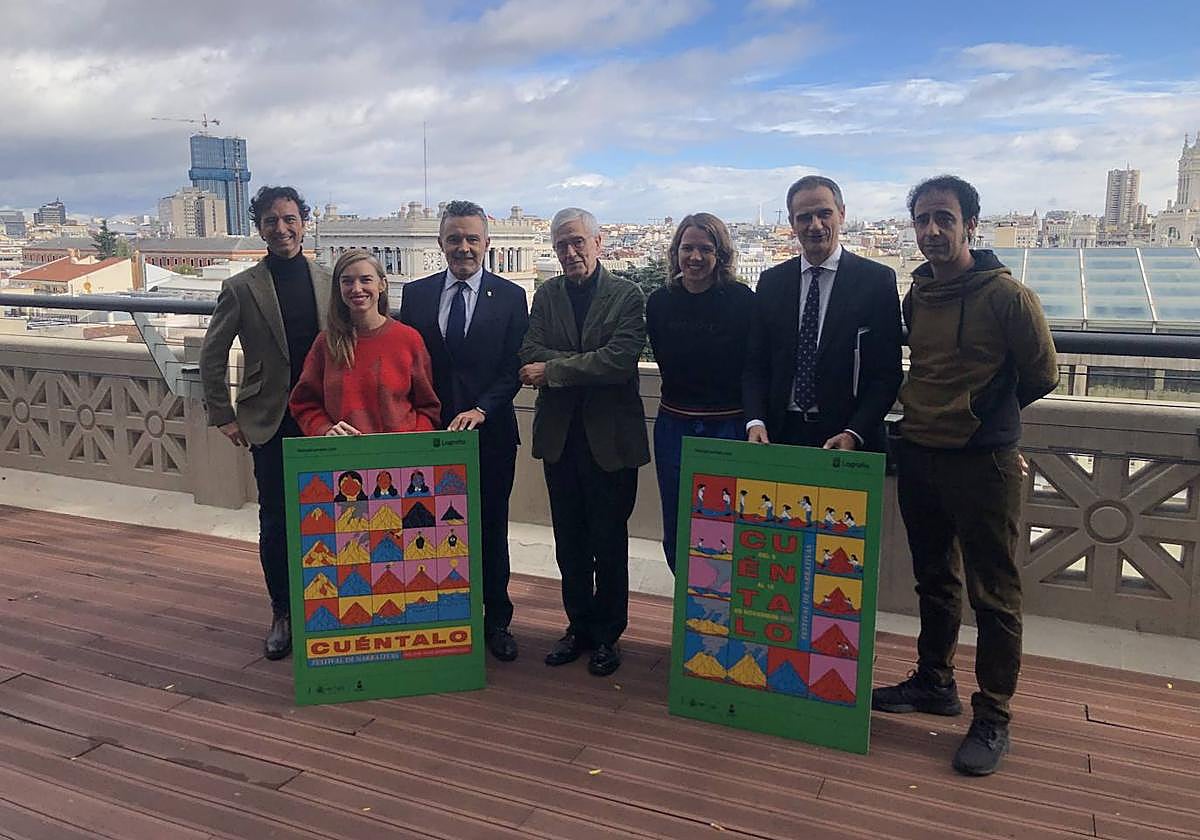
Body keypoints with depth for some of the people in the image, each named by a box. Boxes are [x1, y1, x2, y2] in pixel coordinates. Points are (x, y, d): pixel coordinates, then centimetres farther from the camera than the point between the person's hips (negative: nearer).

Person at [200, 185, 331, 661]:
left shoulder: (329, 281, 4)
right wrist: (223, 416, -1)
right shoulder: (241, 288, -1)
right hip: (271, 423, -1)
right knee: (275, 523, 6)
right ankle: (282, 614, 21)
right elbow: (212, 357, 4)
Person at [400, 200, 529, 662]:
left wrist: (481, 410, -18)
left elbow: (513, 368, -4)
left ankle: (496, 621, 24)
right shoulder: (416, 293, 6)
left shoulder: (510, 296, 0)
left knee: (491, 529, 10)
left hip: (491, 433, -1)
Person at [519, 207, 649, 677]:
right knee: (570, 542, 14)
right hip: (560, 435, 4)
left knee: (609, 543, 8)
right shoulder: (546, 295, 7)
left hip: (610, 435, -4)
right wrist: (587, 365, -18)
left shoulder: (626, 295, -5)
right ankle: (578, 626, 30)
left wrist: (554, 369, -14)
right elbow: (531, 355, -6)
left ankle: (607, 634, 24)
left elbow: (620, 360, -18)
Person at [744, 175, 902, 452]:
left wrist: (854, 434, -17)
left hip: (847, 439, -2)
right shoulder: (771, 282, 6)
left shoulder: (878, 280, -4)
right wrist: (755, 422, -9)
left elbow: (888, 372, -6)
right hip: (781, 436, 3)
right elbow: (756, 364, 6)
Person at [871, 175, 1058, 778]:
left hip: (982, 463, -6)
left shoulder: (1007, 295, -12)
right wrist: (927, 414, 10)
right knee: (934, 581, 18)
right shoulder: (915, 295, 6)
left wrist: (986, 414, 8)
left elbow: (1041, 374, -1)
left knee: (993, 596, 3)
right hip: (918, 457, 6)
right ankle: (934, 684, 34)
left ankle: (992, 718, 15)